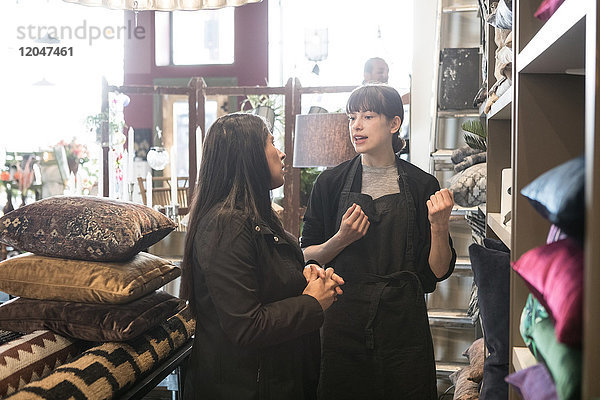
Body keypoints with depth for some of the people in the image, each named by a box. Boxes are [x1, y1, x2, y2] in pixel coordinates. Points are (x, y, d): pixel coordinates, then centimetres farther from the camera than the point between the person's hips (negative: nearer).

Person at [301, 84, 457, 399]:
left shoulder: (422, 186, 0)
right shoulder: (331, 183, 1)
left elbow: (439, 271, 0)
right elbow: (307, 257, 2)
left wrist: (439, 225, -16)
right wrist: (341, 239, -15)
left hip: (403, 323, 0)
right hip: (342, 322, 1)